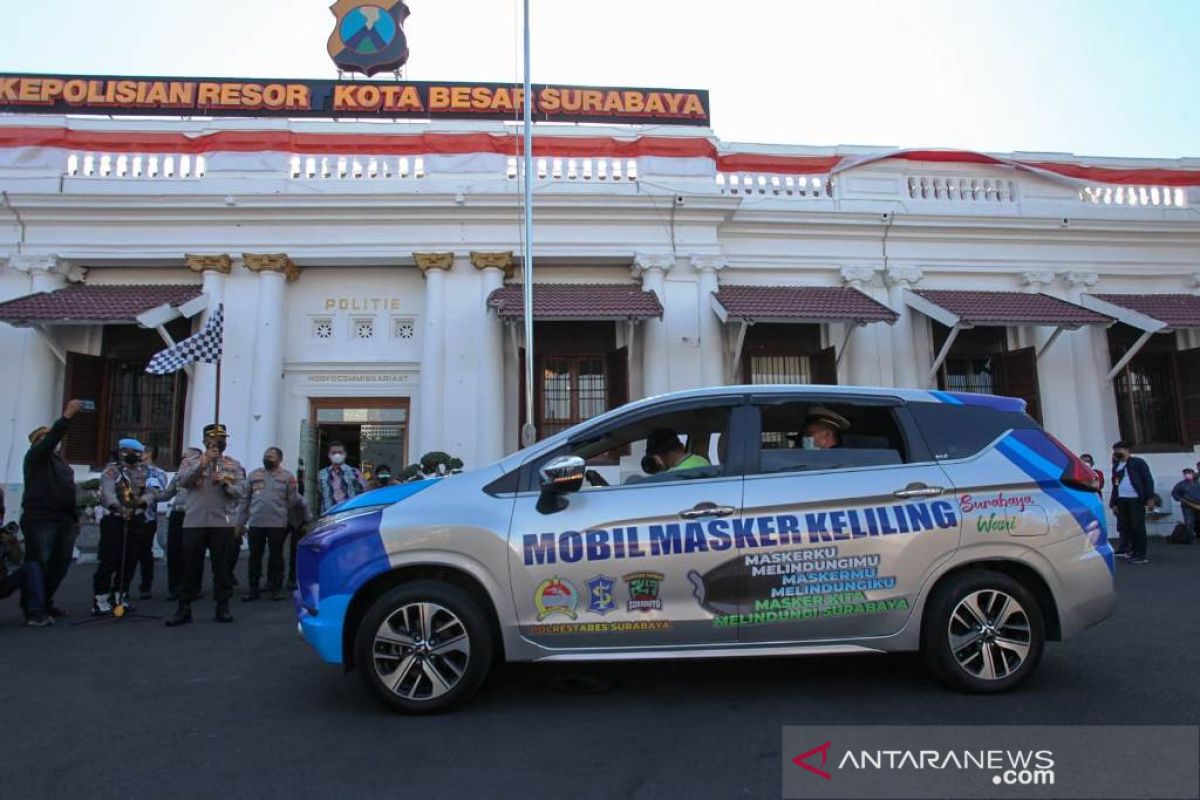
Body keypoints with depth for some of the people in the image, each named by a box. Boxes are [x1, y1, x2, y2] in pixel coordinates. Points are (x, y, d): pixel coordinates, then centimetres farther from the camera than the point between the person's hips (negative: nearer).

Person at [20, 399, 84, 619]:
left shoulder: (63, 464, 23)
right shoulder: (35, 457, 1)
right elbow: (50, 440, -20)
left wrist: (75, 518, 15)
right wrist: (66, 417, -32)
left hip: (64, 521, 7)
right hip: (40, 520, -7)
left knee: (60, 566, 9)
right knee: (38, 565, -4)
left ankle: (46, 603, 21)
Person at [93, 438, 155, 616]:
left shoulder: (144, 472, 12)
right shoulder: (112, 470, -4)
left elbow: (150, 492, 0)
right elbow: (107, 491, -20)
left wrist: (142, 500, -24)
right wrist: (118, 506, -39)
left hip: (136, 521, 5)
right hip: (114, 519, -5)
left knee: (130, 560, 8)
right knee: (109, 560, -10)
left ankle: (120, 597, 20)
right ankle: (101, 600, -4)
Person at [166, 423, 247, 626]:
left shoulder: (234, 466, 8)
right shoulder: (191, 462, 9)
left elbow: (241, 492, -1)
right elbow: (181, 481, -10)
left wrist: (225, 483, -18)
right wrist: (203, 463, -16)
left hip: (222, 523, 0)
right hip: (194, 523, 0)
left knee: (221, 566, 4)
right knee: (190, 566, 5)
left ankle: (223, 607, 10)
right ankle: (184, 608, 12)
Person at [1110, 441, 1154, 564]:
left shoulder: (1138, 462, 2)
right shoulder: (1116, 466, 18)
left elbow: (1148, 479, -4)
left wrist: (1149, 497, -13)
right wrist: (1114, 503, 12)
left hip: (1136, 499, -5)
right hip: (1121, 500, 5)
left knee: (1138, 527, -2)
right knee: (1124, 527, 4)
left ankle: (1140, 555, 2)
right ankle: (1126, 549, 9)